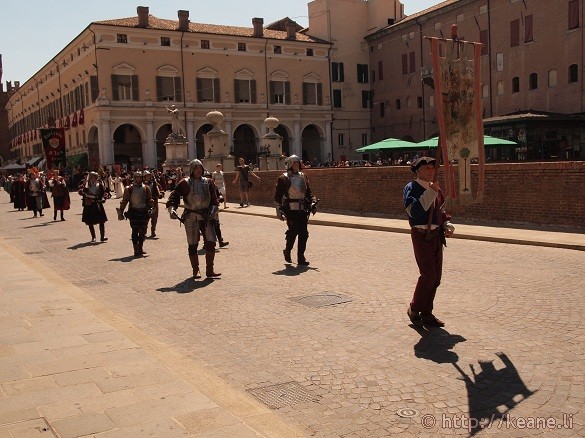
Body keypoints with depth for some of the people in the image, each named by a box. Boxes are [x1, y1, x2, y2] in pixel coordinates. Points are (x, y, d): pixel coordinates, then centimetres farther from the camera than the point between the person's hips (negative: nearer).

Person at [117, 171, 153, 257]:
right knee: (135, 231, -5)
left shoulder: (146, 188, 7)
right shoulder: (129, 189, -2)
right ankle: (136, 250, -3)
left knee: (143, 230, 8)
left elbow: (149, 200, 12)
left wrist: (149, 208, 2)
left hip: (144, 211, 3)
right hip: (133, 212, -3)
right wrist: (121, 211, -5)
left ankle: (140, 248, 24)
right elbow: (124, 201, -2)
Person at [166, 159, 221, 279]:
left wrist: (213, 210, -6)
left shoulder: (208, 182, 7)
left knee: (211, 242, -5)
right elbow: (174, 196, -10)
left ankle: (210, 270, 5)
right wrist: (172, 209, -25)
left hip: (205, 216, 3)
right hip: (190, 217, -2)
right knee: (192, 245, 5)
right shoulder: (185, 183, -4)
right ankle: (195, 271, 18)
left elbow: (214, 199, 9)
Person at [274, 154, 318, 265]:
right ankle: (287, 251, 14)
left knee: (303, 233, 1)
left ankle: (301, 256, 9)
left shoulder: (303, 177, 14)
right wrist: (279, 210, -7)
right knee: (293, 231, -10)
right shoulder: (283, 178, -2)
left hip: (302, 209, 5)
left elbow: (308, 192, 20)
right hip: (290, 209, -5)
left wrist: (313, 202, 6)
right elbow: (278, 196, -2)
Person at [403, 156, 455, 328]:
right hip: (421, 236, -8)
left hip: (436, 236, 8)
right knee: (428, 275, -12)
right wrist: (430, 192, -26)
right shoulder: (412, 188, -8)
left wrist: (447, 226, 5)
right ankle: (414, 309, 7)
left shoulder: (435, 189, 14)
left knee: (436, 277, 9)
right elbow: (413, 210, -25)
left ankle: (426, 314, 19)